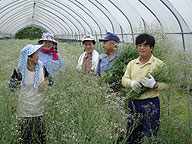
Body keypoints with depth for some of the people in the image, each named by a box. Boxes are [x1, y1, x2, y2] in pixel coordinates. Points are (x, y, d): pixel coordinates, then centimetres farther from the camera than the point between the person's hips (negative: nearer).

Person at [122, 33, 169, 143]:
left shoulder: (159, 64, -3)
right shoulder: (132, 63, 12)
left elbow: (167, 84, -6)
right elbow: (124, 79, 10)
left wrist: (154, 85, -25)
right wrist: (131, 83, -12)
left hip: (150, 104, -5)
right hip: (133, 102, 5)